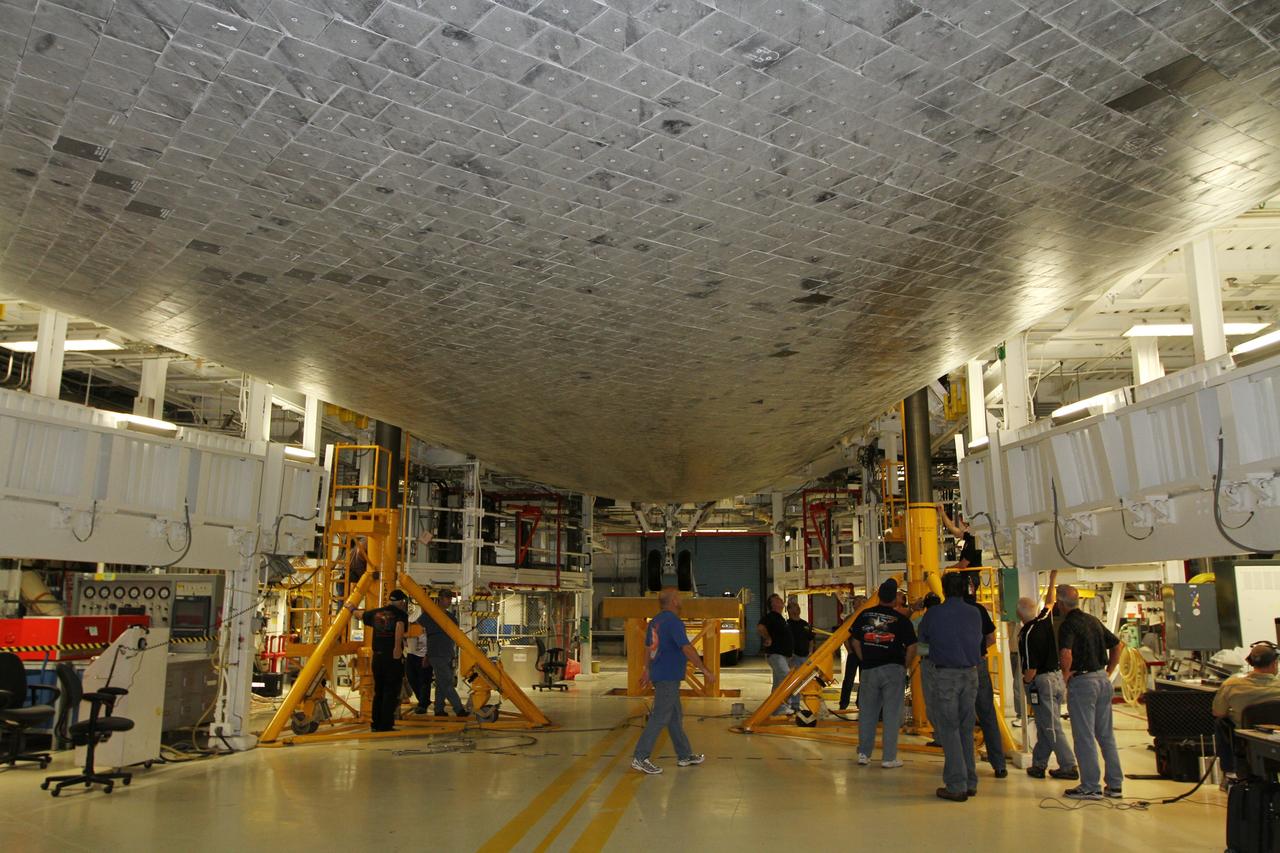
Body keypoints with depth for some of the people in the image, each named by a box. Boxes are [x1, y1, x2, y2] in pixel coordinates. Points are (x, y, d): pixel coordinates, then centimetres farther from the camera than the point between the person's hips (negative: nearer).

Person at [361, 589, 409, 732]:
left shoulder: (375, 613, 11)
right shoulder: (401, 614, -4)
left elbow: (360, 616, 28)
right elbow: (400, 626, -24)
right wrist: (398, 648, -25)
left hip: (376, 656, 6)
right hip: (393, 657, -6)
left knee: (378, 692, 16)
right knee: (391, 692, -1)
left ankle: (376, 724, 21)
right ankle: (386, 726, -3)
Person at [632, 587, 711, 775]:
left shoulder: (655, 621, 12)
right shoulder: (674, 621, -17)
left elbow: (649, 648, 22)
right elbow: (687, 648, -21)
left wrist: (647, 671, 33)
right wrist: (704, 669, -15)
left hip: (659, 674, 10)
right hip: (669, 677, -10)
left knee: (676, 716, 17)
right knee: (660, 718, -6)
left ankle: (685, 755, 26)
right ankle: (640, 758, -6)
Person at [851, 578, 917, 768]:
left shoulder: (864, 615, 3)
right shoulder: (901, 619, -6)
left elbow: (856, 642, 7)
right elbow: (911, 647, -6)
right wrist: (904, 667, 6)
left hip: (869, 669, 3)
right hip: (893, 669, -3)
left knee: (867, 712, 12)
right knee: (892, 714, 4)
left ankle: (863, 754, 18)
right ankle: (888, 758, 7)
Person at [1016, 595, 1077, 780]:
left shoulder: (1027, 634, -21)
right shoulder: (1044, 621, 0)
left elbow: (1031, 669, -20)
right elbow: (1050, 603, 23)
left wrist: (1025, 683, -2)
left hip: (1042, 681, -9)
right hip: (1057, 676, 9)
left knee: (1051, 727, 0)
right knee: (1044, 725, 14)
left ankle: (1068, 767, 5)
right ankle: (1038, 764, 21)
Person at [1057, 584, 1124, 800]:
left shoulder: (1068, 625, -14)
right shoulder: (1093, 620, 11)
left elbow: (1065, 653, -30)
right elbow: (1117, 644, 18)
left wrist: (1066, 674, -13)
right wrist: (1108, 672, 18)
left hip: (1081, 681, -8)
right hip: (1102, 679, 8)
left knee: (1084, 736, 0)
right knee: (1106, 734, 14)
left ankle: (1091, 787, 6)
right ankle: (1114, 785, 19)